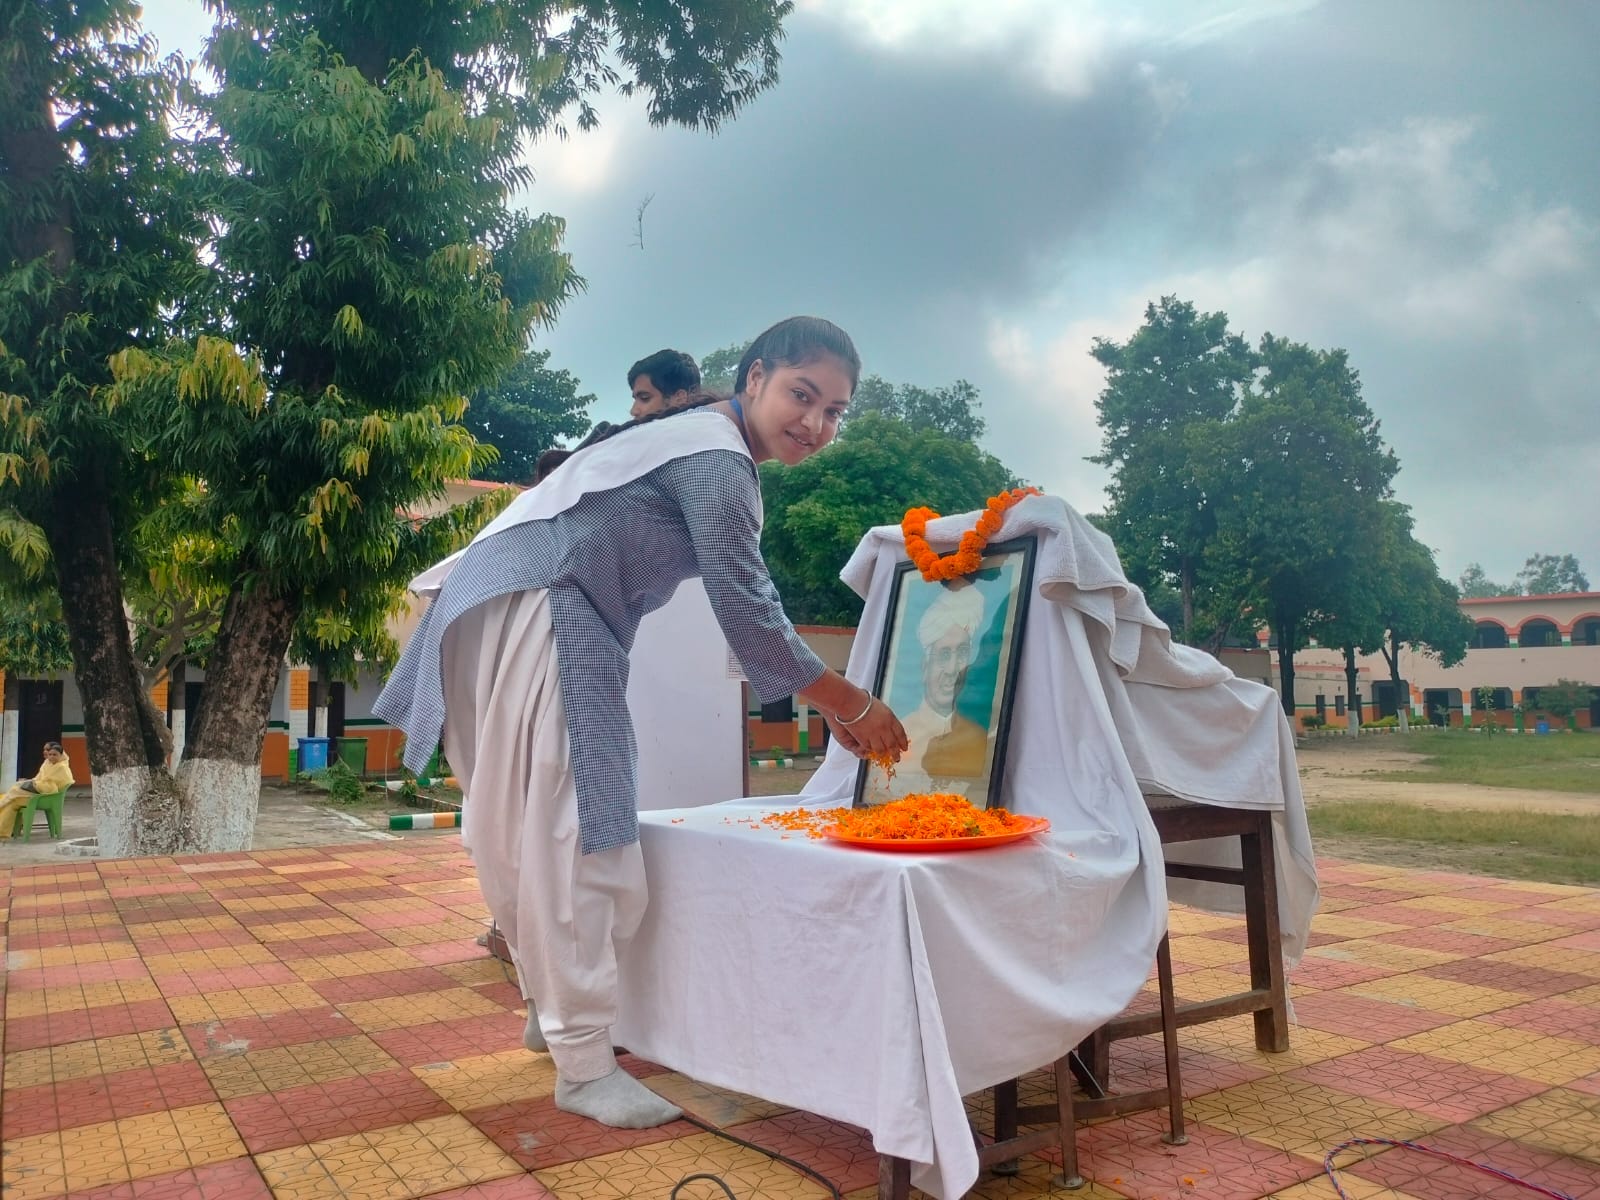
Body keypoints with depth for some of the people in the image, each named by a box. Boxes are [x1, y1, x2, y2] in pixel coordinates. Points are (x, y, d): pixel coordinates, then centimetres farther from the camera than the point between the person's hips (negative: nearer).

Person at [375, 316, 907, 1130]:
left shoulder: (702, 443, 19)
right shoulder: (719, 459, -12)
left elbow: (745, 601, 21)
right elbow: (746, 614, -16)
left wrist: (830, 703, 18)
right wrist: (851, 707, -6)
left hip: (515, 611, 10)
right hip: (535, 614, -10)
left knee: (533, 826, 16)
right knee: (571, 832, -8)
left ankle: (554, 1008, 30)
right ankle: (583, 1063, 0)